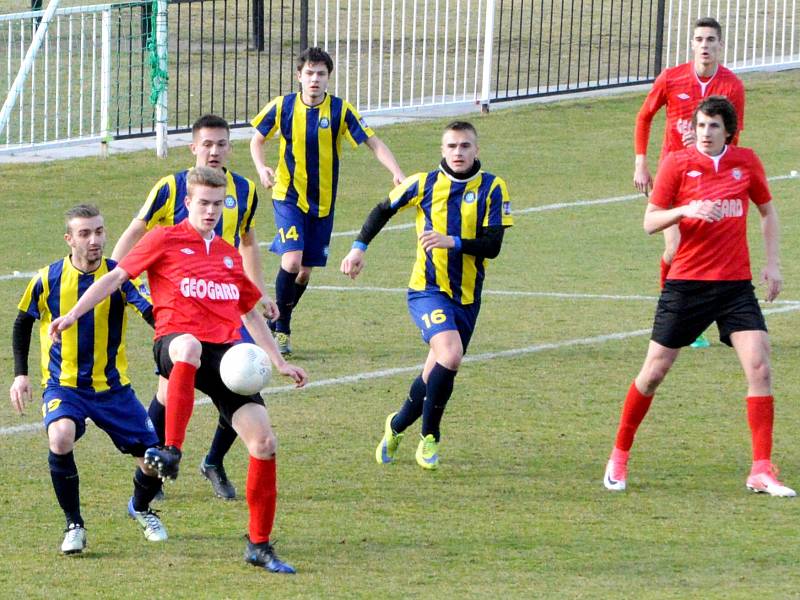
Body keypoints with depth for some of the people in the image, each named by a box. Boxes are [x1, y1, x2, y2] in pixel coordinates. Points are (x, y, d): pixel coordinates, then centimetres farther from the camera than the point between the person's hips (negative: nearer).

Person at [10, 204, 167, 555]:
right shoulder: (48, 280, -8)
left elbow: (154, 315, -25)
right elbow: (23, 323, 10)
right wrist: (20, 374, 2)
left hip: (112, 386, 1)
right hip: (63, 385, -1)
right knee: (61, 439, -32)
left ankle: (140, 508, 36)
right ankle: (74, 525, -13)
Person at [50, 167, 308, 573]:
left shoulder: (229, 256, 25)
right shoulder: (165, 240, 10)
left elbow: (251, 314, 35)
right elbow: (117, 276, 6)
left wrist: (280, 363, 33)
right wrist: (74, 313, -6)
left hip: (226, 352, 5)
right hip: (175, 339, -5)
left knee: (264, 442, -9)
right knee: (189, 347, -46)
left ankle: (259, 546, 2)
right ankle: (170, 453, -49)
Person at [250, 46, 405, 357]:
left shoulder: (340, 110, -8)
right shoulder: (282, 106, -6)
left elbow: (373, 142, -7)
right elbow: (257, 139, 9)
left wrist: (397, 172, -23)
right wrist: (262, 168, -10)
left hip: (322, 201, 2)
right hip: (289, 195, -2)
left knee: (305, 270, 8)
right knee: (292, 260, -20)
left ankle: (279, 323, 31)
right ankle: (280, 327, -5)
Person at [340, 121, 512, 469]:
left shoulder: (491, 188, -3)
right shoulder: (424, 184, -2)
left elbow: (492, 245, -11)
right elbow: (384, 210, 14)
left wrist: (453, 242, -25)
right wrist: (359, 247, 5)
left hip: (467, 297, 3)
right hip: (427, 290, -3)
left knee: (438, 371, 11)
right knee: (450, 354, -26)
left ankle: (398, 425, 38)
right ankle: (430, 437, -9)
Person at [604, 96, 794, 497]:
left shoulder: (746, 162, 4)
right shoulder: (678, 163, -4)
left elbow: (767, 212, 19)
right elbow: (650, 222, -3)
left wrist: (772, 263, 9)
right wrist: (685, 210, -22)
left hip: (735, 283, 2)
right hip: (686, 282, -2)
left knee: (759, 366, -12)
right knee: (654, 371, 3)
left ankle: (762, 471, -9)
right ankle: (619, 456, 21)